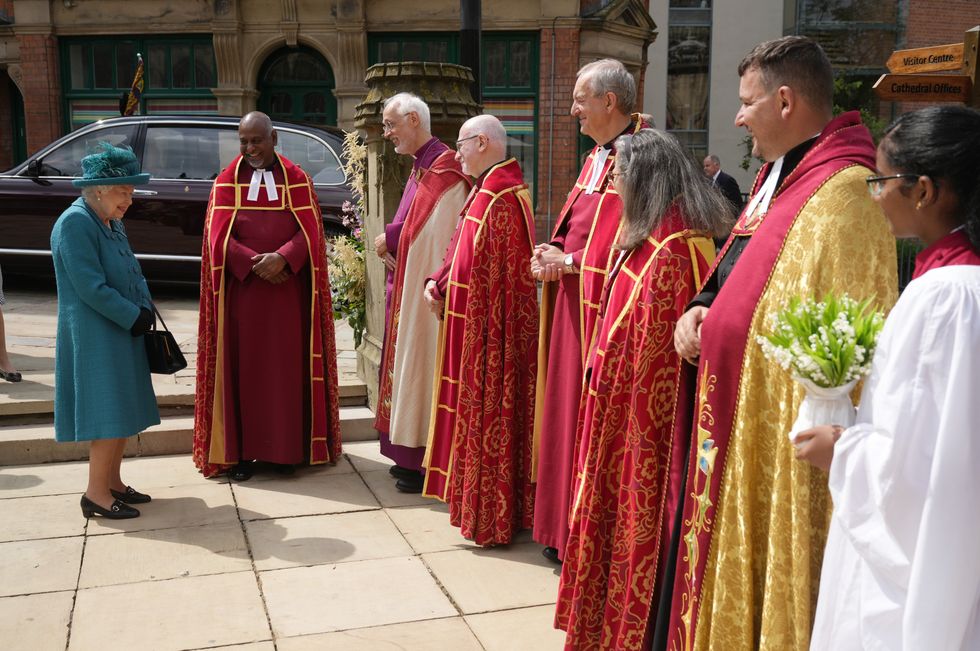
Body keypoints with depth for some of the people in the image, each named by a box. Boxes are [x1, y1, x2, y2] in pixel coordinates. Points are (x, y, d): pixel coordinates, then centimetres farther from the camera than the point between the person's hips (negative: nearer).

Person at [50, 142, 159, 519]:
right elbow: (91, 287, -22)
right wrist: (134, 317, -16)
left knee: (124, 412, 13)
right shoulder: (75, 223, -16)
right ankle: (96, 494, 1)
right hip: (95, 338, -9)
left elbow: (132, 272, 17)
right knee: (107, 413, -8)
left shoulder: (111, 222, 12)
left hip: (123, 333, 9)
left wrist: (145, 308, 0)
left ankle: (113, 482, 23)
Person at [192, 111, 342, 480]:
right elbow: (219, 238, -3)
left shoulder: (296, 179, 6)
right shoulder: (227, 182, 6)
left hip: (288, 292, 0)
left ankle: (287, 448, 13)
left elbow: (310, 231, -3)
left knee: (287, 366, 4)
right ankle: (241, 451, 10)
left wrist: (282, 258, -20)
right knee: (243, 368, 2)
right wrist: (255, 264, -17)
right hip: (242, 291, 0)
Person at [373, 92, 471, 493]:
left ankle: (426, 464, 5)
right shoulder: (420, 166, 16)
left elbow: (434, 232, -22)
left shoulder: (443, 168, -15)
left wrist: (390, 238, -10)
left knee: (421, 364, -4)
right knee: (406, 363, 13)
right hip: (406, 286, 10)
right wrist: (392, 245, 2)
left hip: (425, 293, -10)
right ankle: (411, 455, 24)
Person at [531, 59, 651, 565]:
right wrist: (552, 253, 3)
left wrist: (570, 263, -14)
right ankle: (564, 528, 27)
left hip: (602, 308, -9)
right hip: (570, 302, 9)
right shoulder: (597, 157, 16)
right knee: (566, 415, 14)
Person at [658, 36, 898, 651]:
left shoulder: (844, 196, -20)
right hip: (730, 426, 9)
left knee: (760, 589, 7)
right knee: (718, 574, 20)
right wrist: (701, 309, 2)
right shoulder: (777, 179, 11)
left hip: (781, 443, -9)